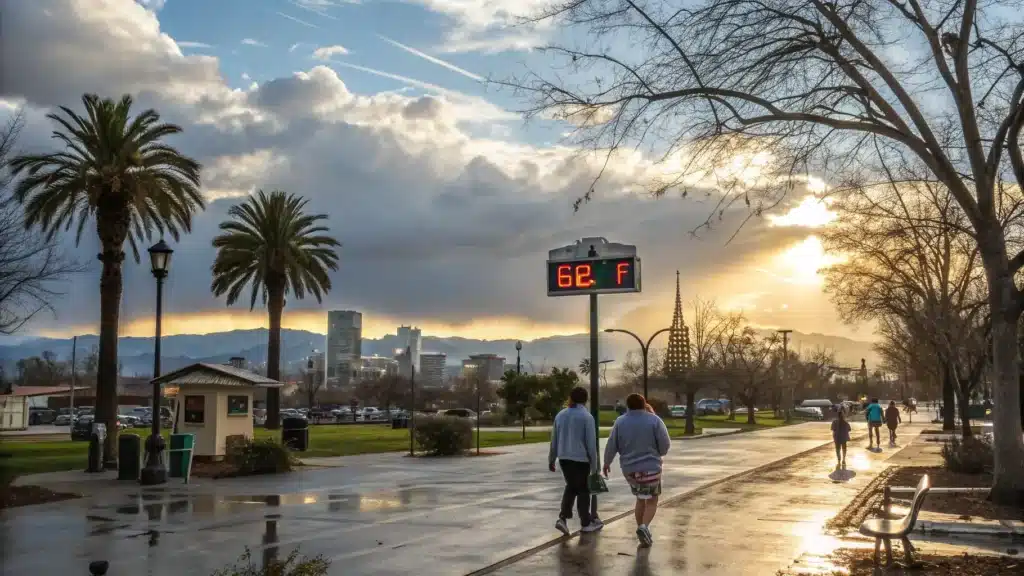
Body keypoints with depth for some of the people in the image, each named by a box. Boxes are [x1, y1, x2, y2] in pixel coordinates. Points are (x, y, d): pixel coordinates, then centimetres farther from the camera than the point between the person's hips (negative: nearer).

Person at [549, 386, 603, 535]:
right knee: (583, 490, 11)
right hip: (581, 459, -4)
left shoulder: (561, 415, 4)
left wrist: (551, 460, 18)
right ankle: (585, 523, 21)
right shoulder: (587, 417, -10)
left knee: (571, 486, 20)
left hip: (564, 458, 4)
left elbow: (554, 439, 9)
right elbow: (591, 443, -10)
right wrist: (594, 464, -2)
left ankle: (563, 518, 7)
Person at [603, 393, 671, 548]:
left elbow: (611, 445, 2)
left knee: (640, 499, 21)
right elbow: (665, 444, -7)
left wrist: (607, 462, 17)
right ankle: (644, 527, -16)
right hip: (650, 467, -3)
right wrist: (658, 453, 14)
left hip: (629, 468, 3)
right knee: (651, 500, 7)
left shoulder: (620, 422, -1)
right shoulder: (654, 420, -8)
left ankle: (641, 529, 18)